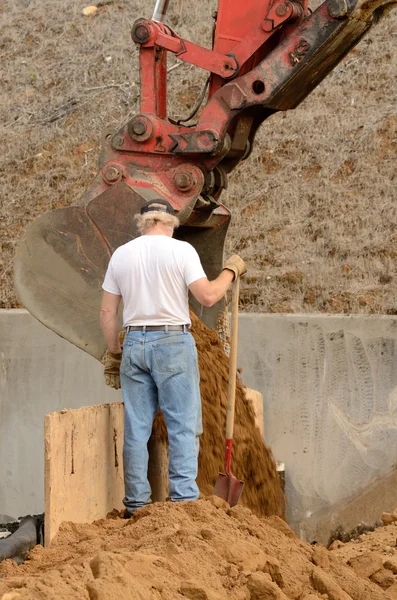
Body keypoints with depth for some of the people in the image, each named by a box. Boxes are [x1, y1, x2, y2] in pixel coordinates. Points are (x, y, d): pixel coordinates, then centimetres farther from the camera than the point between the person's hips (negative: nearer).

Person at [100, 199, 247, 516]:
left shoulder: (121, 254, 8)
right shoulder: (181, 250, -4)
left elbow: (108, 312, 8)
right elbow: (207, 296, -11)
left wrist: (113, 353, 18)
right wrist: (231, 270, 5)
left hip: (134, 342, 4)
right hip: (173, 342, -4)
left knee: (136, 428, 7)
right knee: (183, 426, 0)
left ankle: (136, 503, 10)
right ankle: (184, 499, -5)